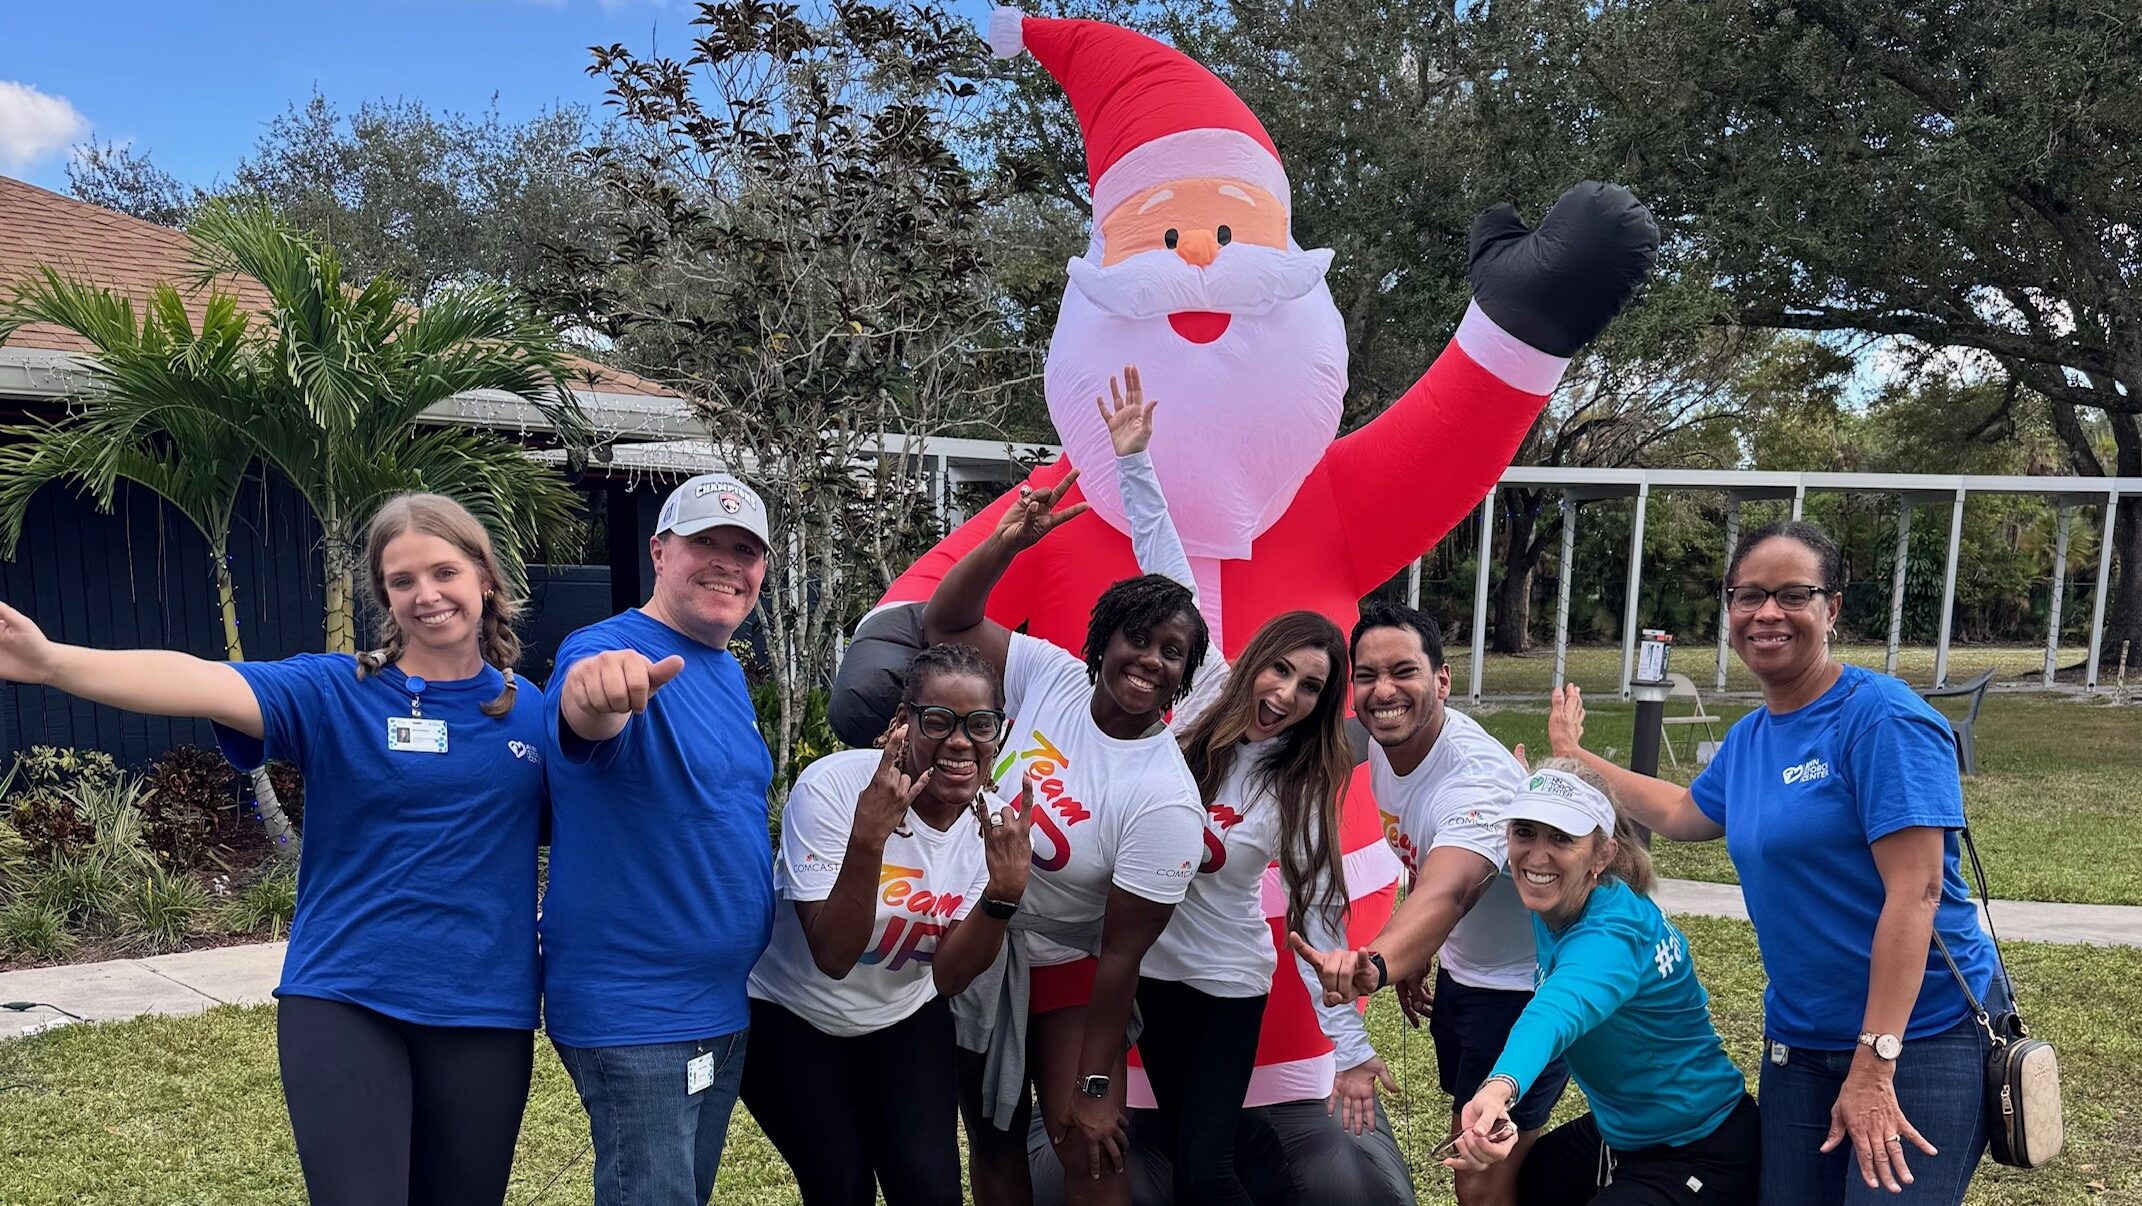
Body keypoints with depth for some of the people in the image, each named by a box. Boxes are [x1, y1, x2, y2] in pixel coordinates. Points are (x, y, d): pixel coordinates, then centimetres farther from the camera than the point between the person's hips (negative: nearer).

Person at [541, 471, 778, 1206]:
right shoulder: (609, 650, -16)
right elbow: (584, 721, -40)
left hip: (723, 1006, 8)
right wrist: (597, 687, -65)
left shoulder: (728, 673, 9)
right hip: (635, 1014, -8)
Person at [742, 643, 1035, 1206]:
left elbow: (948, 975, -13)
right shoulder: (832, 786, -26)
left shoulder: (997, 821, -14)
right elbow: (834, 957, -28)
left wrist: (1004, 892, -30)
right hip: (791, 1017, -3)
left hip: (906, 1018, 3)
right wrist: (868, 837, -42)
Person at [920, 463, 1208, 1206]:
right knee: (992, 1140, 16)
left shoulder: (1164, 803, -25)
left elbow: (1122, 955, -21)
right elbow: (945, 624, -10)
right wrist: (1007, 542, -26)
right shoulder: (1050, 676, -13)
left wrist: (1096, 1086, -15)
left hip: (1063, 971, -4)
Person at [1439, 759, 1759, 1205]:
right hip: (1616, 1132, 9)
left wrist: (1499, 1089, -73)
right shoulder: (1555, 904, -10)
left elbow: (1557, 1013, -55)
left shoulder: (1613, 932, -33)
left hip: (1698, 1153, -8)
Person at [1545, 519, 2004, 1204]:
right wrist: (1574, 757, 31)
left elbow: (1915, 893, -21)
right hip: (1800, 1040, 7)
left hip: (1921, 1038, -7)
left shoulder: (1881, 716, -15)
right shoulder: (1749, 738, 7)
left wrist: (1874, 1066, -23)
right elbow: (1683, 813, 28)